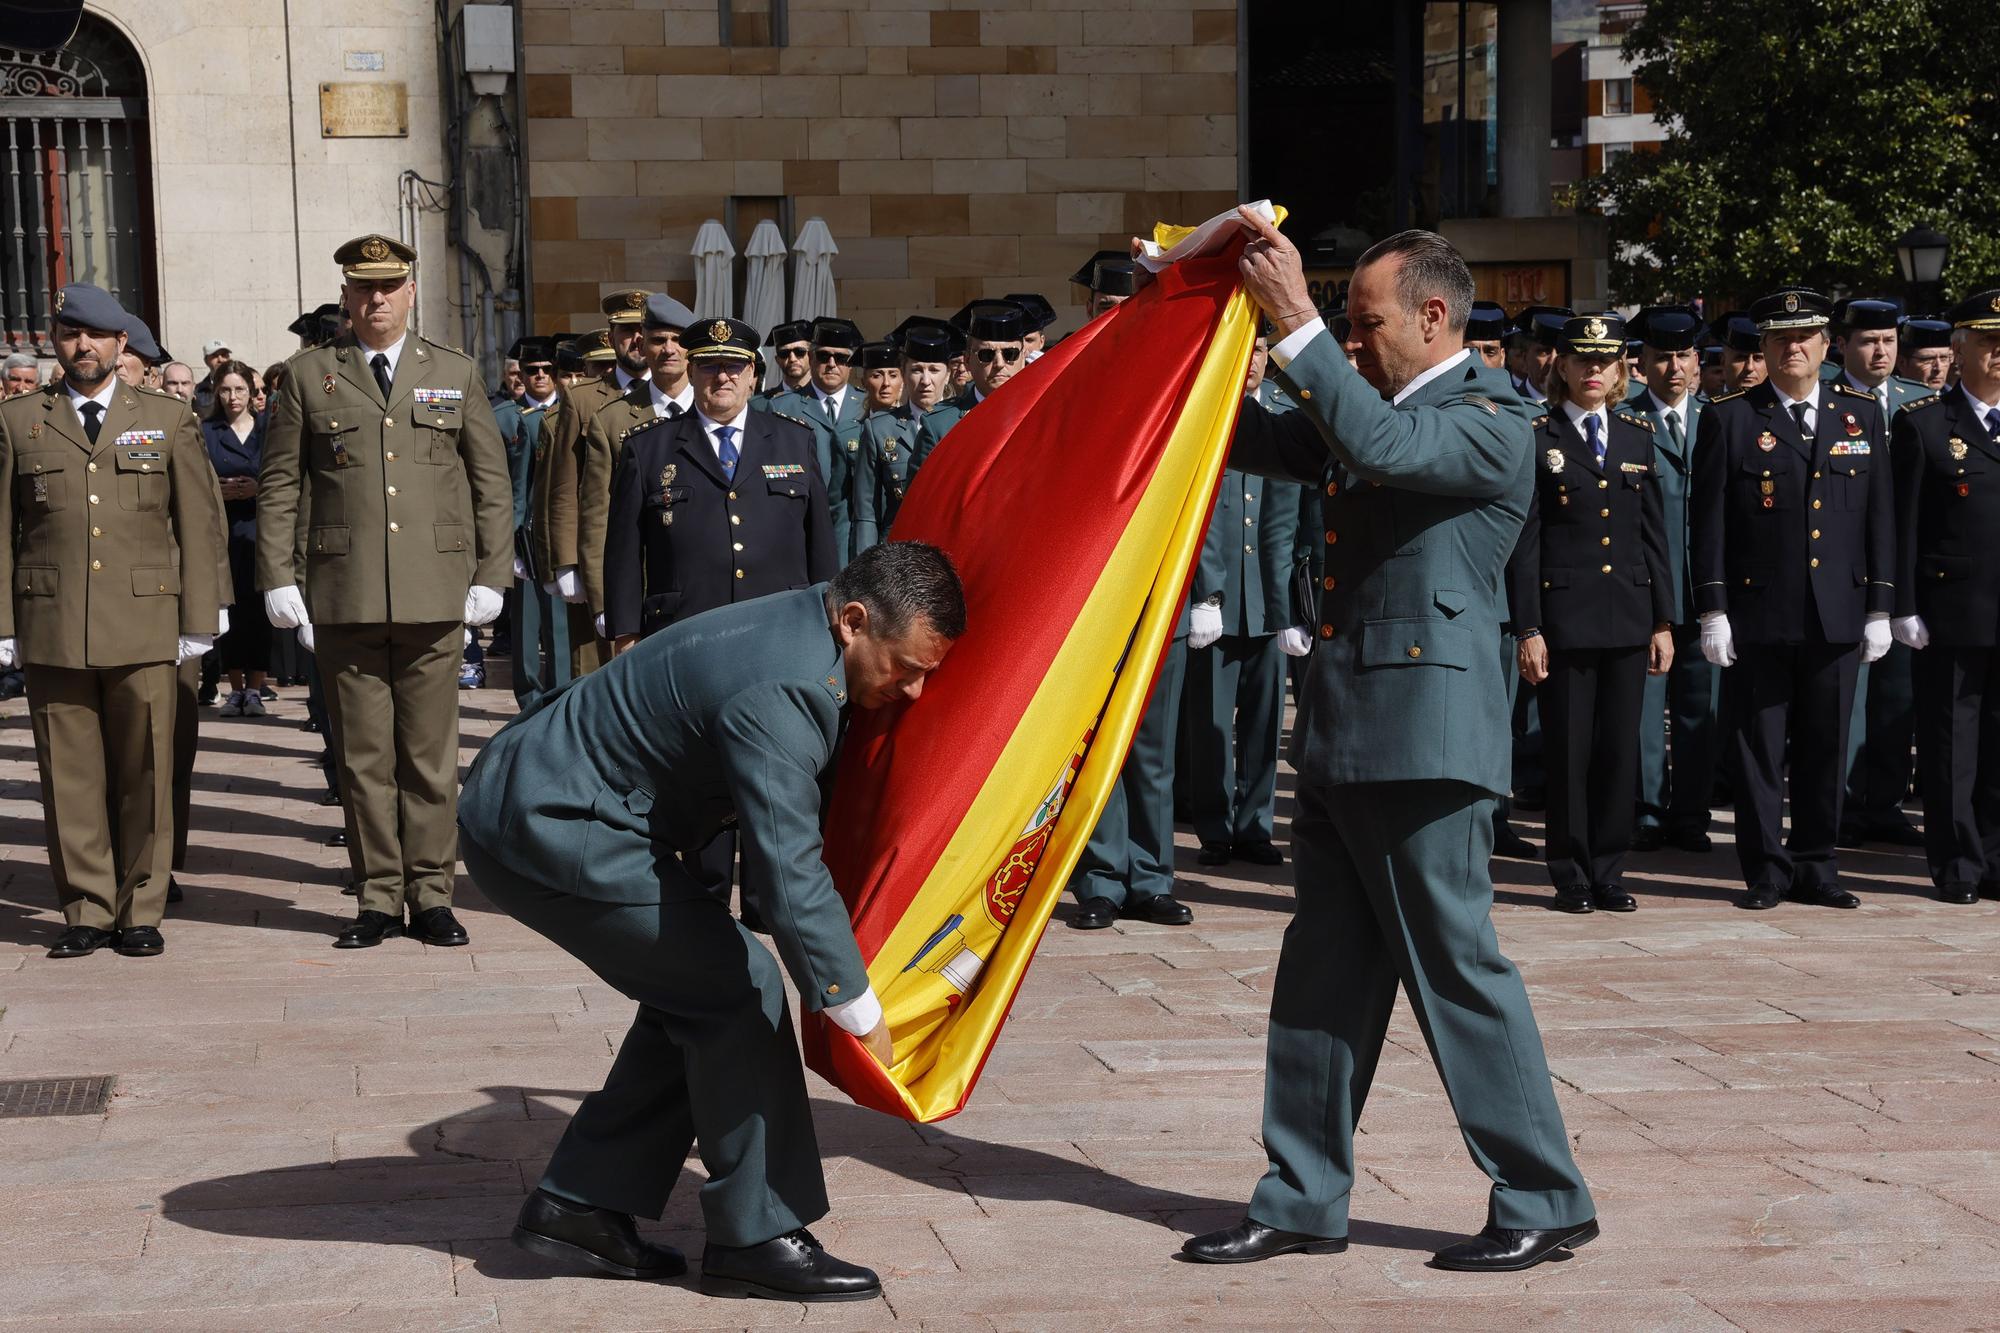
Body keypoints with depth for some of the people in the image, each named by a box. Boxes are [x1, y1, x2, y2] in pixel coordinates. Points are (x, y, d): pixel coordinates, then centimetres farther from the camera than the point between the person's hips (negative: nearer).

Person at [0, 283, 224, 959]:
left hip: (144, 628, 0)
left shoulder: (167, 419, 11)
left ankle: (140, 911, 9)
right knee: (69, 776, 2)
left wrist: (198, 623, 2)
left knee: (145, 774, 0)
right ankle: (85, 910, 11)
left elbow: (198, 525, 8)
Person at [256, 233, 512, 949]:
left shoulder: (456, 374, 10)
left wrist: (490, 576, 3)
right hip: (343, 595, 0)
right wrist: (277, 578, 0)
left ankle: (431, 894, 11)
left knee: (430, 753, 3)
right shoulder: (309, 376, 8)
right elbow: (279, 485, 8)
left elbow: (491, 482, 11)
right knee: (363, 755, 3)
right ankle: (378, 895, 11)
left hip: (436, 593, 0)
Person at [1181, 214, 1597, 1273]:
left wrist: (1297, 323, -26)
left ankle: (1544, 1203, 8)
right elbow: (1258, 443, 19)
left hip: (1423, 727, -9)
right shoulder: (1380, 401, 17)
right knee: (1325, 972, 11)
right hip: (1344, 729, 9)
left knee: (1457, 965, -3)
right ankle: (1304, 1201, 19)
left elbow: (1379, 444, -28)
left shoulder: (1490, 419, -10)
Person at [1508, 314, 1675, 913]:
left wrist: (1663, 620, 6)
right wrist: (1527, 628, -9)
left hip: (1628, 615, 4)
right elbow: (1523, 541, -4)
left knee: (1621, 749, 5)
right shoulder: (1536, 437, -2)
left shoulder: (1638, 435, 10)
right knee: (1568, 751, 1)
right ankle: (1571, 876, 11)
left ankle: (1608, 872, 15)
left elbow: (1655, 533, 11)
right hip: (1564, 612, -3)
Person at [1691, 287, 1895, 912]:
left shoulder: (1861, 413, 9)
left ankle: (1816, 868, 18)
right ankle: (1766, 871, 10)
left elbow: (1879, 515, 9)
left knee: (1825, 748, 8)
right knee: (1758, 749, 1)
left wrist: (1879, 606, 5)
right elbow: (1708, 522, -1)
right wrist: (1713, 611, -6)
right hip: (1757, 616, -2)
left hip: (1836, 618, 3)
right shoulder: (1729, 418, 0)